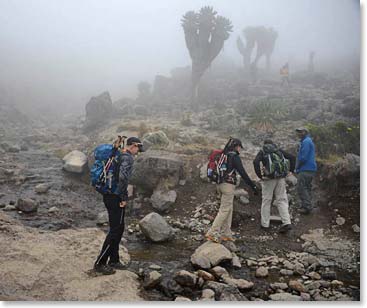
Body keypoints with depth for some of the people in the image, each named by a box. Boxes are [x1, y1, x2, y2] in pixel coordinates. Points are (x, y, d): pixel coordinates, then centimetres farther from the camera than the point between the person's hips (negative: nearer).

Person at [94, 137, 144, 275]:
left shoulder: (117, 156, 16)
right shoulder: (128, 158, -13)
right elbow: (123, 176, -29)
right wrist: (124, 197, -19)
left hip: (108, 195, 10)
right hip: (116, 197, -10)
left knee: (119, 228, 17)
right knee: (115, 230, -3)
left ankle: (114, 260, 25)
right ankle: (100, 263, 3)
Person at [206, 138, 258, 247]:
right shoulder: (235, 157, -9)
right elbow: (242, 173, -14)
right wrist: (253, 186, -11)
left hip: (220, 184, 9)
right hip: (228, 185, -9)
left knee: (229, 209, 14)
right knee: (224, 210, -5)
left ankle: (226, 234, 16)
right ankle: (212, 233, -8)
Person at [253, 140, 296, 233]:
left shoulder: (262, 151, 7)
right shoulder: (279, 150, 17)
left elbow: (256, 162, -12)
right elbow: (292, 157, 10)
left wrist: (260, 175, -9)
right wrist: (290, 170, 11)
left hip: (269, 178, -3)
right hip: (281, 178, 3)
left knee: (266, 201, 8)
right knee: (282, 200, 9)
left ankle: (265, 224, 14)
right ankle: (287, 222, -2)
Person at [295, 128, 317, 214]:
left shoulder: (306, 142, -14)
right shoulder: (309, 141, 19)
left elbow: (303, 157, -21)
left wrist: (297, 167, -8)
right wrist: (298, 168, 15)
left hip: (305, 169, -11)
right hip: (311, 169, 11)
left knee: (301, 188, -8)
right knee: (307, 188, 15)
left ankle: (307, 206, -9)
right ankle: (308, 206, 22)